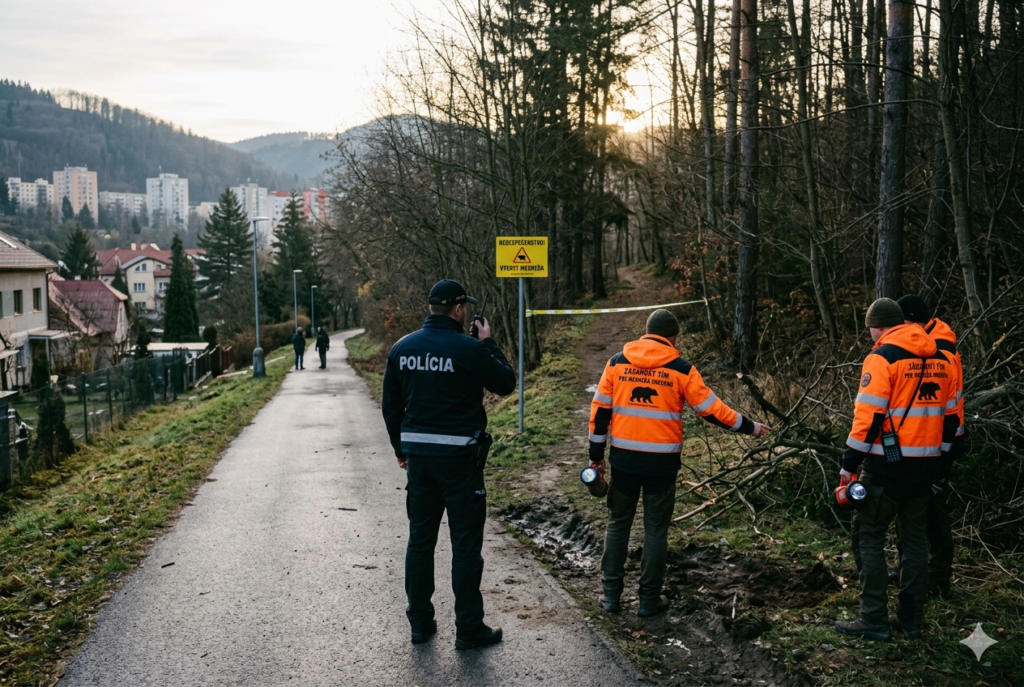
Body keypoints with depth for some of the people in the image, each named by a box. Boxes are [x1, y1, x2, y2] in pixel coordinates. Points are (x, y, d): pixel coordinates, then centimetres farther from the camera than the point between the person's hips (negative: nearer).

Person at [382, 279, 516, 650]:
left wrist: (401, 448, 20)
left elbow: (391, 404, 10)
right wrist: (488, 343, 7)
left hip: (418, 455, 5)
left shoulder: (402, 348, 4)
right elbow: (506, 383, -2)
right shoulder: (469, 349, -14)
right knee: (466, 543, 3)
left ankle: (420, 622, 22)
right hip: (459, 456, -5)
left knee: (420, 539, 14)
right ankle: (469, 629, 9)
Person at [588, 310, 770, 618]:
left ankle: (611, 594, 18)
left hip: (624, 458, 2)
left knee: (618, 524, 15)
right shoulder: (681, 370, -5)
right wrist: (748, 427, 11)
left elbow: (600, 410, 3)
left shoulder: (617, 363, 2)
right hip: (661, 462, -2)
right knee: (655, 529, 9)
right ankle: (650, 599, 14)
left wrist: (596, 454, 10)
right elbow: (711, 408, -2)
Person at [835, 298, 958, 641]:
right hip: (924, 466, 7)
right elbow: (950, 417, 14)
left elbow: (869, 416, -17)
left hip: (888, 465, -7)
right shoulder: (940, 360, 10)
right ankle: (911, 617, 19)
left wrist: (850, 463, -10)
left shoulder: (881, 358, -12)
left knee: (870, 537, 2)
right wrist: (941, 461, 22)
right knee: (914, 537, 15)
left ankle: (874, 620, 3)